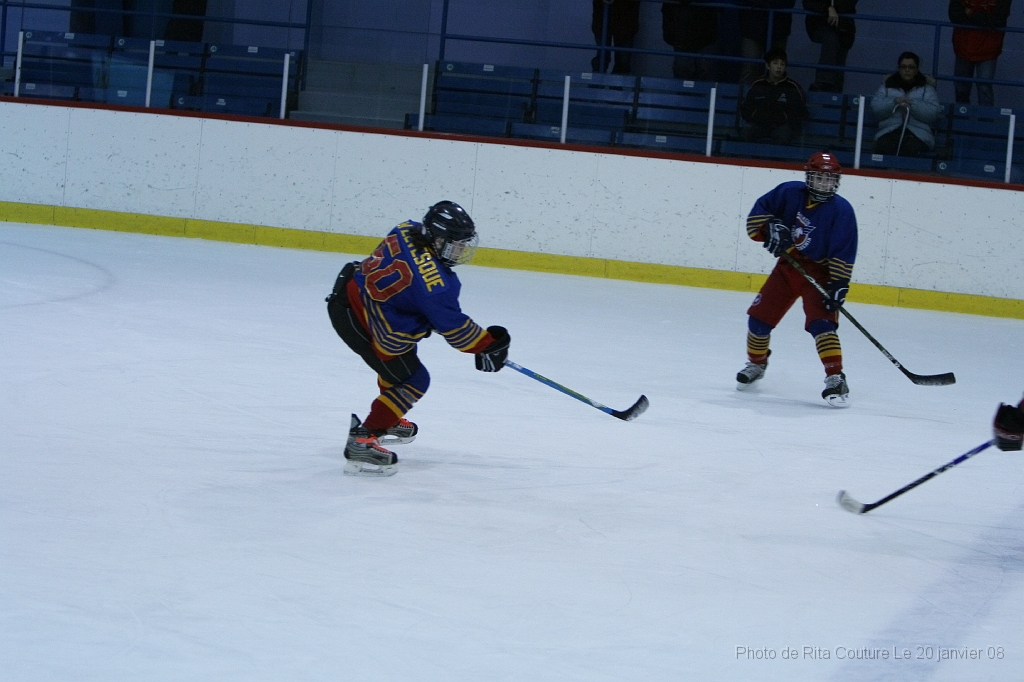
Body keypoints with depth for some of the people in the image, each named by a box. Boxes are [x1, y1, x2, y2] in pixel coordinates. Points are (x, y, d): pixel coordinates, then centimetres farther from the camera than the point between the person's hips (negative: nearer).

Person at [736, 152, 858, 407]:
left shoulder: (841, 210, -16)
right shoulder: (790, 192, -8)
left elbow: (844, 253, -18)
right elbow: (759, 211, 1)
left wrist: (838, 285, -24)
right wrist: (770, 228, -18)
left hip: (820, 272, -4)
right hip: (788, 266, 4)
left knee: (821, 323, -22)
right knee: (759, 317, 5)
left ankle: (836, 379, -24)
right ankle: (756, 363, 32)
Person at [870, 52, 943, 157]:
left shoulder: (926, 88, 16)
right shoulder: (887, 85, 20)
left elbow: (934, 112, 1)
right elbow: (875, 106, 6)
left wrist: (912, 104, -13)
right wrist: (894, 102, -11)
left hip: (917, 134, -1)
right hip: (889, 132, 1)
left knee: (911, 150, -36)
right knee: (882, 148, -34)